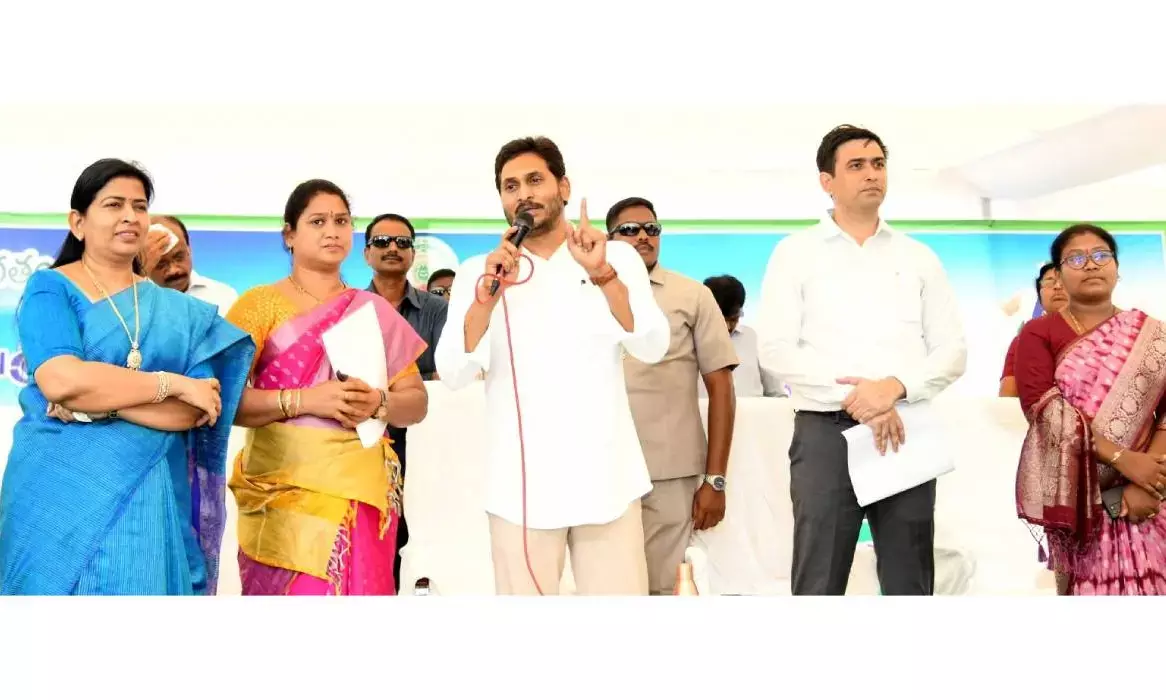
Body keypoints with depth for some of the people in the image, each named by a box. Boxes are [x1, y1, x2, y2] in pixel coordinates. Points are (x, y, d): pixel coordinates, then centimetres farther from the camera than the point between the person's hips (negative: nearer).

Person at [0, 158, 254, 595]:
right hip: (60, 492, -2)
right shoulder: (50, 289, -1)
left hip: (148, 500, 3)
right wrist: (173, 384, -12)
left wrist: (91, 405, -15)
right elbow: (61, 380, -18)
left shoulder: (181, 312, 8)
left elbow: (197, 411, -4)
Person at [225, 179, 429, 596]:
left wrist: (378, 403, -9)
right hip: (283, 491, -2)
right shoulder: (259, 305, 2)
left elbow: (417, 402, 11)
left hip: (360, 491, 3)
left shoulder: (375, 310, 11)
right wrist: (304, 399, -17)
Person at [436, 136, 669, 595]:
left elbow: (652, 349, -8)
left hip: (606, 477, 0)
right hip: (521, 484, 0)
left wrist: (602, 273, -20)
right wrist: (489, 294, -19)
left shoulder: (617, 258, 6)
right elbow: (453, 374, -6)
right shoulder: (478, 273, 5)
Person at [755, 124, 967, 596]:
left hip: (906, 435, 3)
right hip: (825, 434, -2)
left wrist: (896, 386, -12)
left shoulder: (919, 257, 14)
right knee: (819, 584, 2)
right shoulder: (795, 252, 6)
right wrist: (855, 394, -15)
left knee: (910, 585, 7)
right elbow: (776, 349, -5)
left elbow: (952, 351, 7)